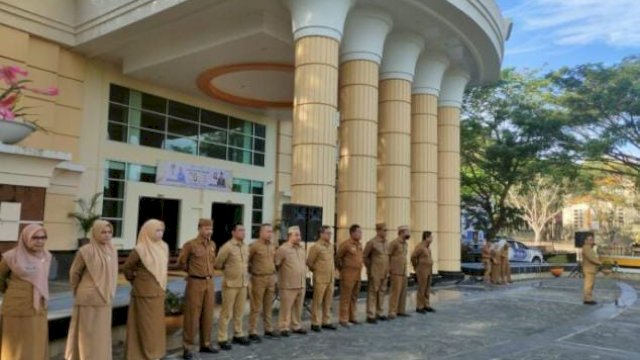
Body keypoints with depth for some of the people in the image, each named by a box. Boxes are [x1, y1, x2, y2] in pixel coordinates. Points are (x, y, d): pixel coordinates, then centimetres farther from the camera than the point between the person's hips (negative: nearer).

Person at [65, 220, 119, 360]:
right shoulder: (86, 251, -15)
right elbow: (74, 273, -2)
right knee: (87, 335, 3)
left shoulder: (112, 251, 2)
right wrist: (80, 291, 10)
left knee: (102, 335, 13)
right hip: (88, 299, -6)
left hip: (104, 300, 6)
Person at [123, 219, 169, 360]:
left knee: (156, 324, 13)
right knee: (145, 325, 1)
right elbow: (126, 267, -6)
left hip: (158, 292, 6)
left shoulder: (164, 247, 3)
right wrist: (135, 280, 4)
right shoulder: (140, 249, -15)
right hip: (144, 293, -6)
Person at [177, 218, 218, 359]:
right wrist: (193, 272, 10)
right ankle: (188, 347, 8)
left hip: (210, 282, 6)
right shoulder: (190, 244, -10)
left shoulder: (212, 245, 8)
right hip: (195, 283, -6)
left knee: (208, 314, 11)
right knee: (192, 315, -1)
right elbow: (181, 262, -1)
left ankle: (206, 344, 23)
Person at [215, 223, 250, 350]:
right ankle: (222, 339, 9)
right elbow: (218, 264, -7)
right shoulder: (227, 247, -13)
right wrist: (228, 270, 6)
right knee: (227, 312, 0)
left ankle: (238, 335, 27)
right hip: (230, 284, -6)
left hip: (243, 283, 6)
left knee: (239, 311, 15)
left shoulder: (246, 247, 7)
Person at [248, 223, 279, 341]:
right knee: (256, 307, -2)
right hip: (259, 279, -6)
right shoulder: (255, 246, -11)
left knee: (269, 306, 14)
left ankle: (268, 329, 25)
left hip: (271, 278, 7)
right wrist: (252, 270, -2)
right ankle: (253, 332, 5)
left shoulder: (272, 246, 10)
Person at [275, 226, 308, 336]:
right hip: (288, 285, -7)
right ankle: (284, 327, 11)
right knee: (286, 308, 1)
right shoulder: (283, 249, -12)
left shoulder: (301, 249, 12)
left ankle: (296, 326, 26)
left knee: (298, 308, 14)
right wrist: (282, 273, -6)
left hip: (301, 284, 7)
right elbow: (275, 265, -12)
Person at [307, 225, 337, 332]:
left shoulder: (331, 246, 10)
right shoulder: (316, 247, -12)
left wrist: (332, 270, 14)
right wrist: (316, 270, 3)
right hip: (320, 279, -7)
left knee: (328, 302, 11)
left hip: (330, 279, 7)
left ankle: (326, 322, 21)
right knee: (317, 302, 0)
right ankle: (315, 323, 8)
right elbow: (309, 262, -7)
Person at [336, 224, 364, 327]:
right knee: (345, 297, -1)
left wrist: (359, 269, 15)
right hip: (348, 275, -8)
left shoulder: (359, 244, 10)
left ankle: (352, 317, 27)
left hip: (357, 275, 8)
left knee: (354, 297, 15)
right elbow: (337, 257, -9)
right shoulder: (346, 244, -14)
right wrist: (341, 268, 1)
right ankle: (343, 319, 6)